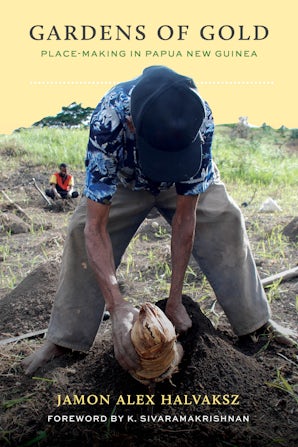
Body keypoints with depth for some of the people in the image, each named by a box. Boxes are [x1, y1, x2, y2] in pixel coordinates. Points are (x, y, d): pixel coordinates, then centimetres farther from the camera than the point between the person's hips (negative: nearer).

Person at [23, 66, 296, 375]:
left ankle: (255, 322, 0)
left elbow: (185, 217, -31)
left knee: (226, 221, -16)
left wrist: (175, 301, -28)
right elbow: (95, 228, -41)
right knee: (81, 231, -17)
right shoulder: (108, 120, -44)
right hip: (122, 179, 0)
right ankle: (64, 339, -5)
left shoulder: (200, 120, -40)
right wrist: (116, 306, -50)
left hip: (188, 181, 1)